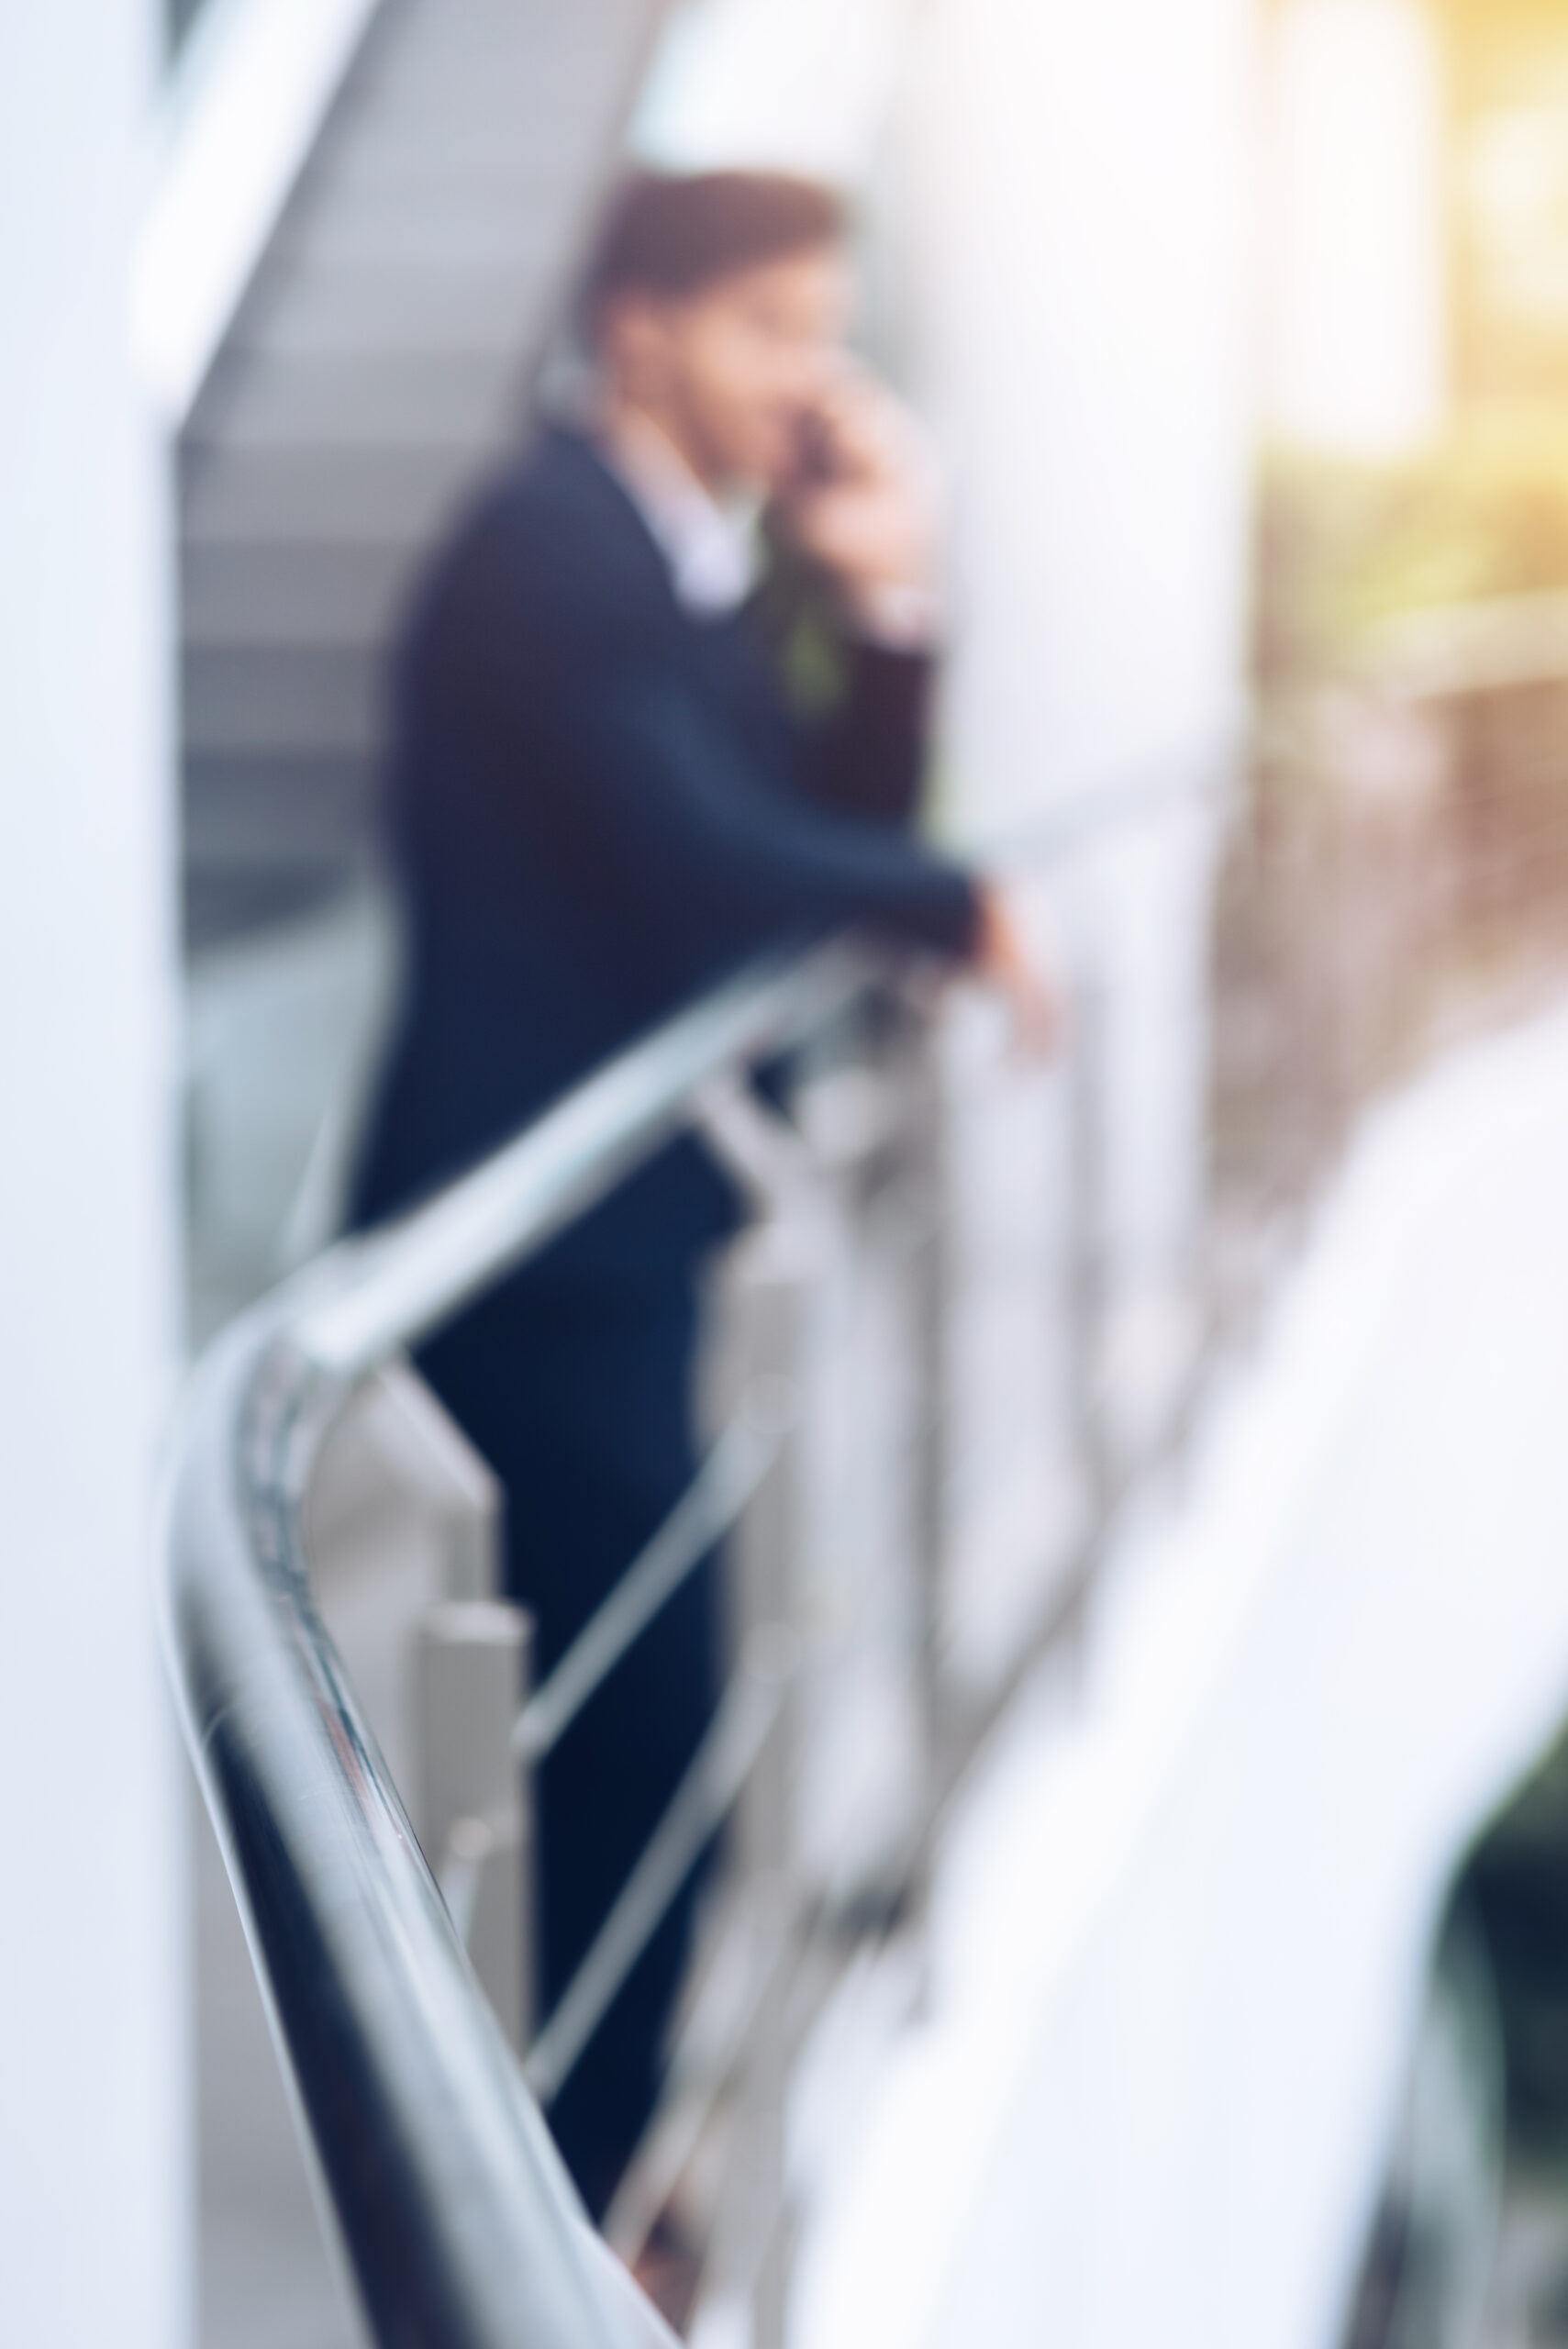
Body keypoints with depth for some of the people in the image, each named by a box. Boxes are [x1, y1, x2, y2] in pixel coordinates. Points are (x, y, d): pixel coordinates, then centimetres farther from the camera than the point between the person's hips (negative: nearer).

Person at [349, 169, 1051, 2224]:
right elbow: (703, 853, -26)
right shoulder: (551, 552, -16)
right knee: (644, 1711, -5)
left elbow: (834, 823, 13)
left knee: (636, 1714, 14)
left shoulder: (693, 558, 15)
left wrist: (888, 605, -1)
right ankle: (608, 2190, 6)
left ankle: (605, 2154, 26)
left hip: (614, 1220, 10)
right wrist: (961, 910, -13)